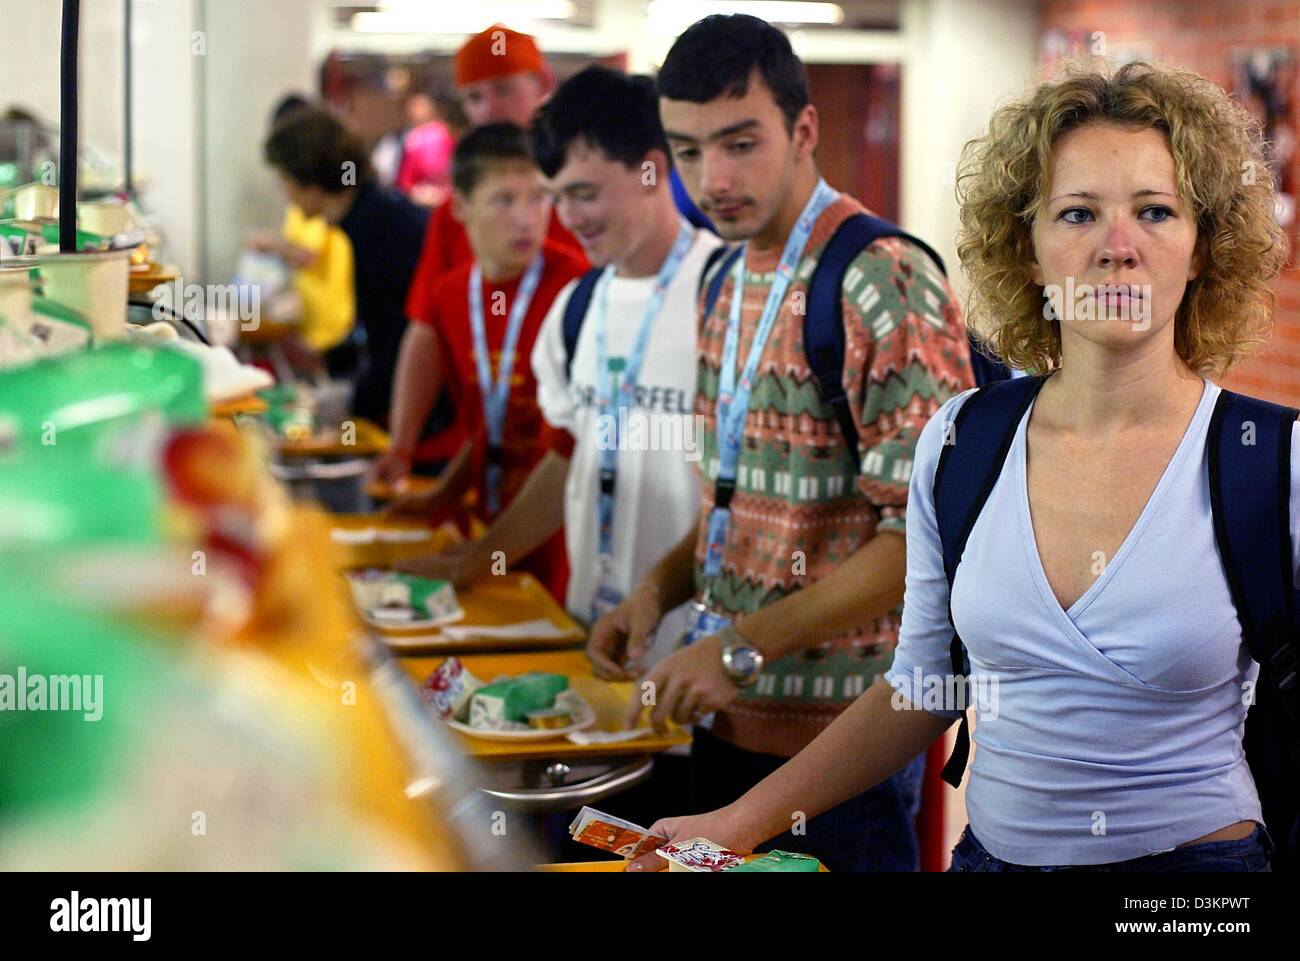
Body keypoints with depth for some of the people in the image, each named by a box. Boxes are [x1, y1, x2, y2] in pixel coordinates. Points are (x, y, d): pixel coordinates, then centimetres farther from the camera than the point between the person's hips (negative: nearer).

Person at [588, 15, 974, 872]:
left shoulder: (886, 285, -17)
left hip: (835, 737, -8)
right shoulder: (731, 285, 11)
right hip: (729, 720, 8)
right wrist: (662, 590, 3)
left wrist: (745, 646, -22)